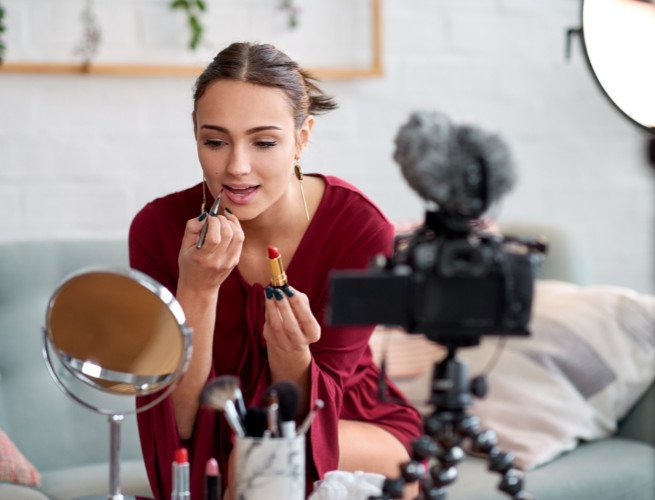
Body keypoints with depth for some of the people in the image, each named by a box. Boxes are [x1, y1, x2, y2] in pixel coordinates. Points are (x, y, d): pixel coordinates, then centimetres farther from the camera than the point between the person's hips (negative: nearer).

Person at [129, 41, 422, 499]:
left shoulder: (362, 230, -22)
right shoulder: (159, 228, -18)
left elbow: (306, 410, -16)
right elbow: (179, 424, -19)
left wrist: (289, 347, -37)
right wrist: (196, 289, -33)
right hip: (215, 445, 2)